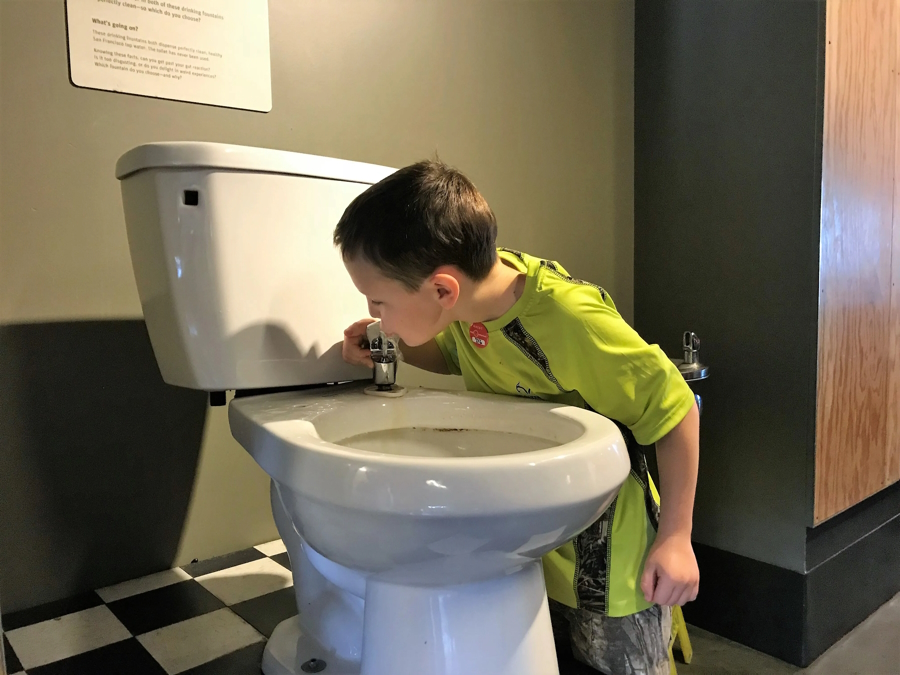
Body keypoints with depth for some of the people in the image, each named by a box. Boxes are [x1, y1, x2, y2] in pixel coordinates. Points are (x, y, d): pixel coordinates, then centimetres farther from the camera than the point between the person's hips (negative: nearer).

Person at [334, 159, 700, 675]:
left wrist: (676, 537, -17)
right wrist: (394, 346, -7)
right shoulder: (474, 289, -12)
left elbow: (676, 410, -22)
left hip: (605, 556, -6)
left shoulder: (571, 321, -34)